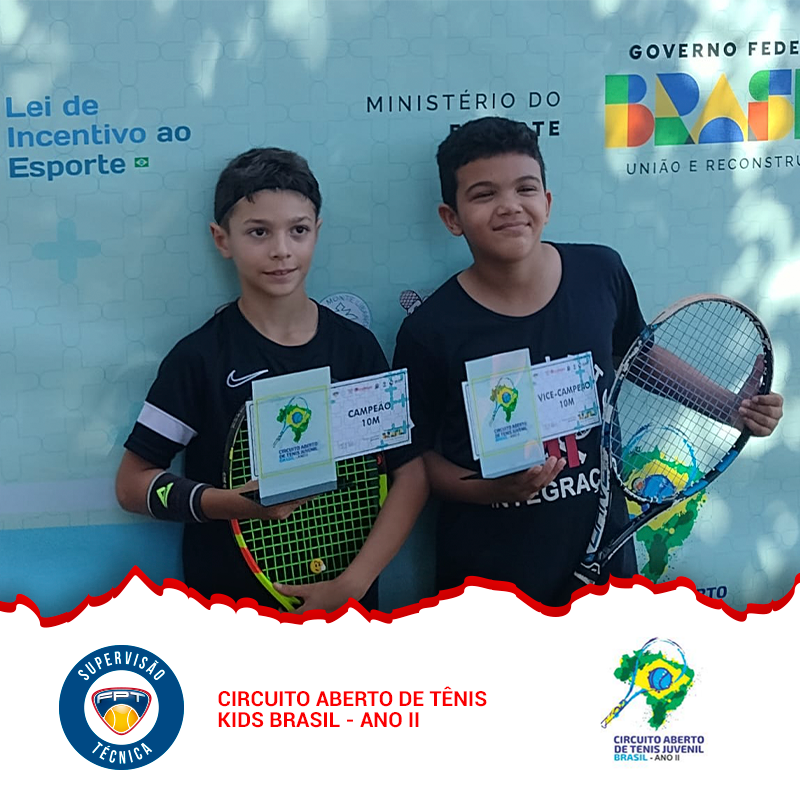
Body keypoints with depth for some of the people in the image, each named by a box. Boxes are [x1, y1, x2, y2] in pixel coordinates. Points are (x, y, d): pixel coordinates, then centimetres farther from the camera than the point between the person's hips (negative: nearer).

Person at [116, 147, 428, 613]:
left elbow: (410, 474, -3)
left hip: (344, 598, 2)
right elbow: (133, 483, -5)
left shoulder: (356, 346, -3)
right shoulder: (200, 357, -9)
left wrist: (353, 583, -15)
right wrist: (236, 503, -21)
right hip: (229, 601, -1)